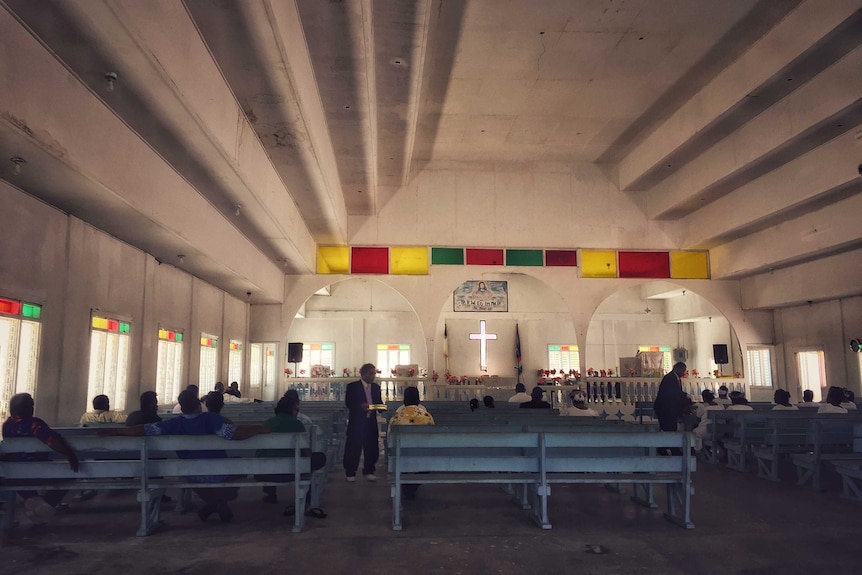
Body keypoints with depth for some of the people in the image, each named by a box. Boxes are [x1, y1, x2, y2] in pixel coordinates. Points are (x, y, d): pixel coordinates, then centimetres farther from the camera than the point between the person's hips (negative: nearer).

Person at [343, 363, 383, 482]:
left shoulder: (376, 387, 13)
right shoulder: (352, 387, -3)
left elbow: (379, 402, 16)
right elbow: (348, 403, -9)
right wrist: (360, 406, -25)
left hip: (371, 422, 5)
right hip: (356, 422, -4)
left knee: (372, 448, 5)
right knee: (353, 448, -1)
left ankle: (369, 471, 20)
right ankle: (350, 473, 12)